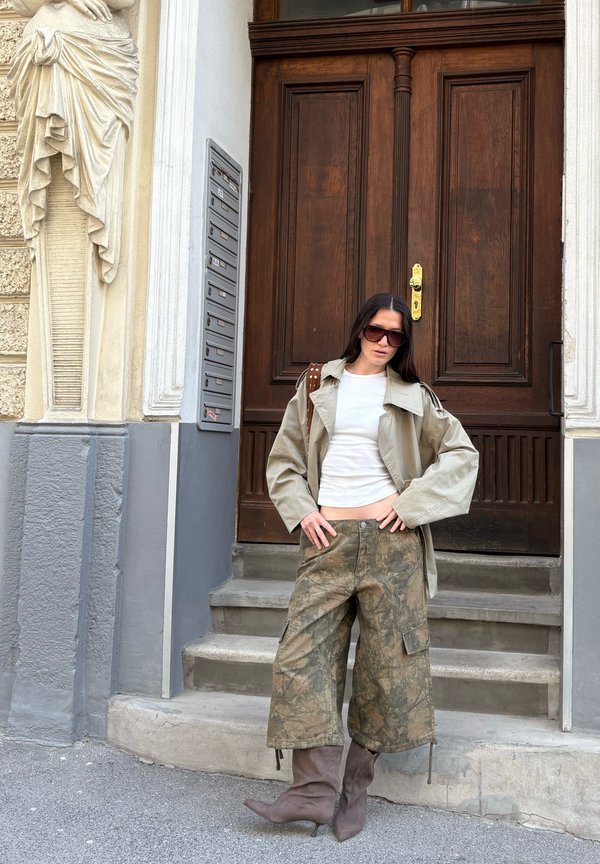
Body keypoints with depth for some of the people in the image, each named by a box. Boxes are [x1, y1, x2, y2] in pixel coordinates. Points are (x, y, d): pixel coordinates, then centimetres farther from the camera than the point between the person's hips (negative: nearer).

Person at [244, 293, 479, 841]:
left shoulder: (413, 396, 8)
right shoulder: (318, 388, 12)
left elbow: (462, 452, 4)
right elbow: (284, 460, 15)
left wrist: (409, 503, -6)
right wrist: (302, 513, 0)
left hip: (390, 540, -1)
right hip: (327, 540, 1)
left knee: (386, 660, 3)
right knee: (305, 653, -8)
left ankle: (357, 787, 17)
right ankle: (314, 790, -1)